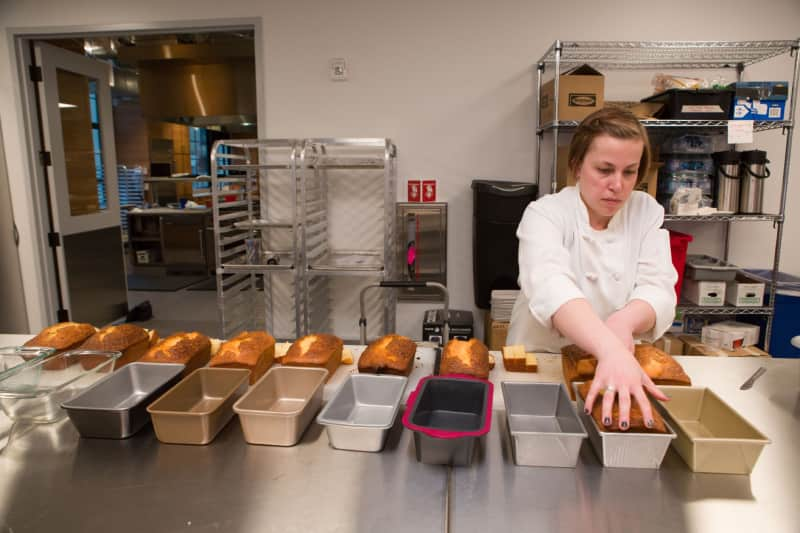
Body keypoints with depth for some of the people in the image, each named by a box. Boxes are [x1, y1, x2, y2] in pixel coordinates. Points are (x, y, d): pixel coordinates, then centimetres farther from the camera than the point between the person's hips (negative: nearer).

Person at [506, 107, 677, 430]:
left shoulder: (647, 212, 0)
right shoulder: (545, 213, -13)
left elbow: (657, 289, -11)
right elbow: (550, 286, -31)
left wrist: (624, 322, -33)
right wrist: (610, 349, -47)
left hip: (622, 365, 3)